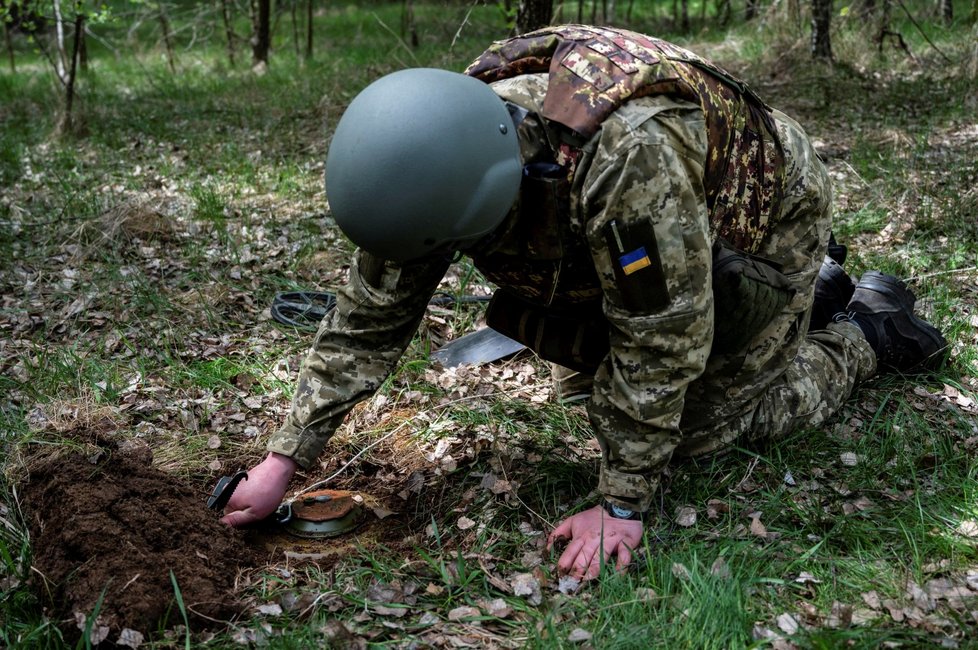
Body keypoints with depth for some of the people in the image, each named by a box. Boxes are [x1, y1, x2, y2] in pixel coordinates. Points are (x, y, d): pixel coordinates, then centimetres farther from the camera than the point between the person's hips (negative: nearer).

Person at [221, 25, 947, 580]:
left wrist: (622, 507, -28)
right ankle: (817, 289, 32)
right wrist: (283, 461, -16)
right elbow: (369, 318, -16)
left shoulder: (629, 156, -47)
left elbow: (660, 341, -37)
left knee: (697, 424, -6)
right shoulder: (445, 159, -24)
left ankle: (864, 334, 16)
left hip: (765, 215, -6)